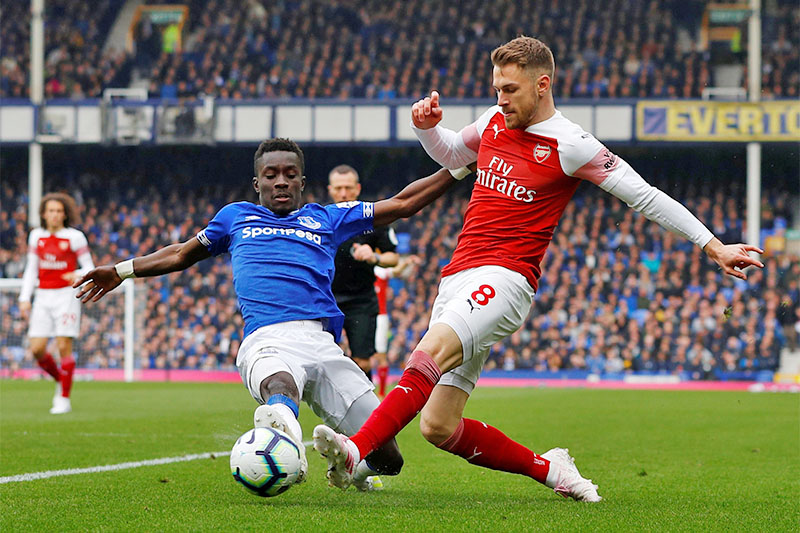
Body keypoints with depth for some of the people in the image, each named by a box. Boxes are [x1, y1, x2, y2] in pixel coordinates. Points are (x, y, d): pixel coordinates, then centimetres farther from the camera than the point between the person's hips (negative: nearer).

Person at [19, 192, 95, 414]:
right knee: (37, 350, -4)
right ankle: (60, 380, 23)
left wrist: (78, 276, -23)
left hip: (66, 295, -4)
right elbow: (31, 269, 15)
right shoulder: (36, 236, 8)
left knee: (64, 347, -10)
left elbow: (89, 267, -1)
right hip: (43, 297, 4)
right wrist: (24, 298, 8)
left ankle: (64, 399, 1)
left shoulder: (75, 237, -4)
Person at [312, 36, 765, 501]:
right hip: (458, 277, 7)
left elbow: (644, 196, -2)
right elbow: (451, 155, 34)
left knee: (432, 348, -35)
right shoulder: (495, 123, 14)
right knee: (438, 426, -2)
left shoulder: (569, 145, -4)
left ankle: (356, 449, -48)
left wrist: (714, 246, -3)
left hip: (505, 278, -7)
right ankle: (547, 469, 15)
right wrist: (428, 127, 11)